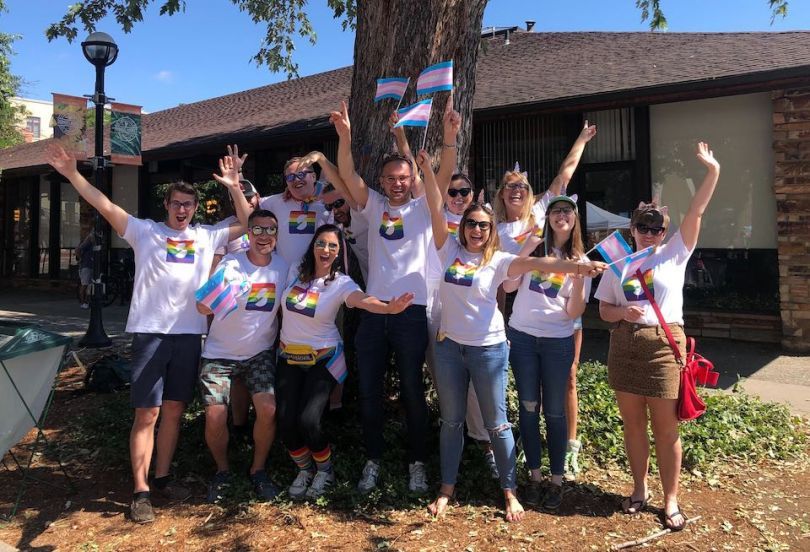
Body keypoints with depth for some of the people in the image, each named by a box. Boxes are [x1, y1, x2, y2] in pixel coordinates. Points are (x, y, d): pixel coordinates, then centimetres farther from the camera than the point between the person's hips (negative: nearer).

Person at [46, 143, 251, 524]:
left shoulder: (207, 236, 12)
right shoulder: (144, 231, 5)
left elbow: (247, 224, 11)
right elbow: (106, 206, -2)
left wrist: (234, 186, 3)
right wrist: (72, 174, -11)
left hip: (189, 333, 3)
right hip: (150, 331, -3)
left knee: (174, 410, 12)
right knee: (147, 413, -2)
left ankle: (162, 477, 26)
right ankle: (140, 491, 8)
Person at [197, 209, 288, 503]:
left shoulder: (284, 267, -5)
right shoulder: (230, 263, -16)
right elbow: (202, 307, -21)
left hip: (260, 352, 2)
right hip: (220, 353, -2)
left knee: (267, 410, -13)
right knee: (215, 417, -10)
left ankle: (258, 470, 13)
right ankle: (222, 471, 20)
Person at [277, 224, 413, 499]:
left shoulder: (341, 283, -15)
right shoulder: (296, 271, -3)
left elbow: (363, 300, -36)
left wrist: (388, 307, -54)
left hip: (323, 358, -3)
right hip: (289, 356, 3)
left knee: (308, 420, -17)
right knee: (286, 420, -7)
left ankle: (325, 469, 15)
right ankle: (304, 469, 25)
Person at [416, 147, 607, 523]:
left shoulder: (498, 260, -5)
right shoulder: (449, 250, 2)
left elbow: (533, 263, -22)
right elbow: (436, 210, -6)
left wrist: (576, 266, -37)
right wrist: (427, 171, -15)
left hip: (488, 348, -2)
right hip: (449, 346, 3)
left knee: (496, 424, 8)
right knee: (451, 421, 14)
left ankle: (509, 492, 25)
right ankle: (446, 488, 30)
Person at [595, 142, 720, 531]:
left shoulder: (675, 254, 3)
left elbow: (696, 212, -7)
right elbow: (604, 310, 8)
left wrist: (712, 171, -17)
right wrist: (623, 312, -13)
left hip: (664, 343, -2)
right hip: (625, 345, 3)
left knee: (666, 428, 3)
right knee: (632, 423, 12)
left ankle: (670, 500, 19)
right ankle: (640, 489, 30)